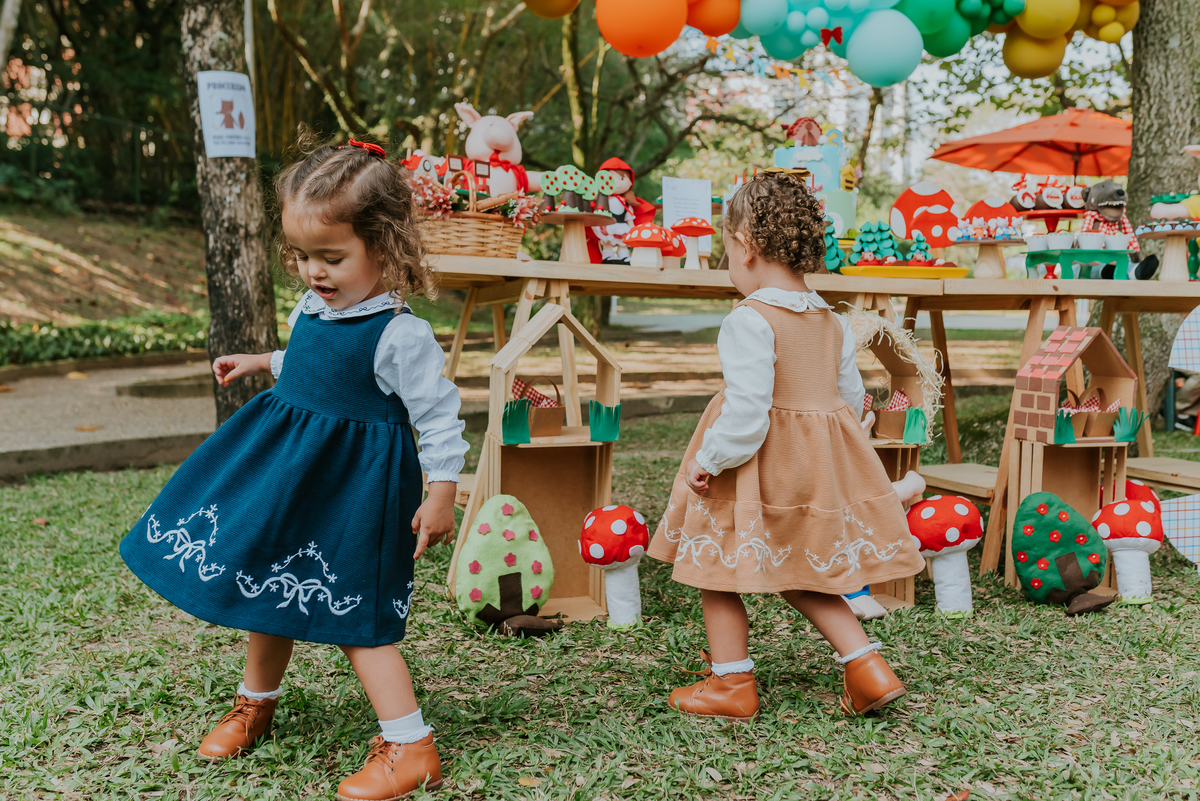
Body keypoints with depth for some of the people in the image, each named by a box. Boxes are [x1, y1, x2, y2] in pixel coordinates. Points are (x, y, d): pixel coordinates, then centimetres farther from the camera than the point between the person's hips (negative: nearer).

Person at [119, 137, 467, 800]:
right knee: (269, 589, 20)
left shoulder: (400, 335, -21)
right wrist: (262, 363, 22)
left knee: (353, 616, -5)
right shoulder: (313, 309, 1)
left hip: (351, 490, -8)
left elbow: (439, 415, -16)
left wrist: (441, 495, -17)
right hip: (286, 469, 8)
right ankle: (256, 702, 44)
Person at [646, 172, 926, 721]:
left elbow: (747, 411, -25)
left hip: (760, 464, -8)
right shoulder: (831, 321, 6)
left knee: (716, 569, 10)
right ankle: (867, 666, 15)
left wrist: (707, 460, -14)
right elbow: (851, 396, 11)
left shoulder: (750, 319, -18)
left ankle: (732, 684, 19)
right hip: (823, 462, 8)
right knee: (797, 575, 22)